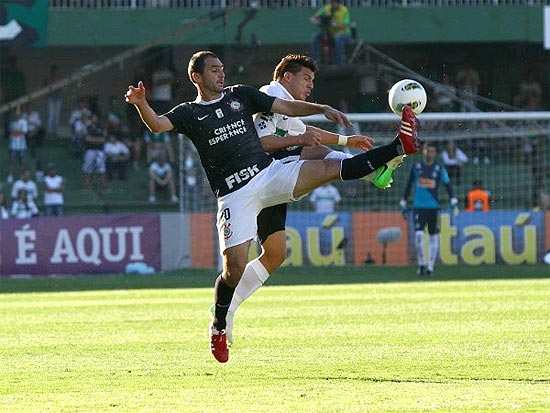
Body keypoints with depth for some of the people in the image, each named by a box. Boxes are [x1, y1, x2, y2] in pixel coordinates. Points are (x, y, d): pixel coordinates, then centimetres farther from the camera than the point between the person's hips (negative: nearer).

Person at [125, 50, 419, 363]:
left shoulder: (241, 95, 15)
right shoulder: (189, 113, 5)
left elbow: (287, 108, 16)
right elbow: (158, 125, -12)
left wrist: (323, 109, 2)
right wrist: (141, 104, -32)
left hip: (269, 173, 3)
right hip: (235, 194, -3)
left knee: (330, 168, -14)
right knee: (235, 269, -9)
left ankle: (398, 149, -15)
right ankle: (219, 327, 12)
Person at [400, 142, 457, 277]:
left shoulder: (439, 168, 4)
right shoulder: (416, 167, 6)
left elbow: (447, 185, 1)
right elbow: (408, 186, 14)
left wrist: (453, 201, -12)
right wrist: (403, 205, 13)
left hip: (434, 207, 0)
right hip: (419, 206, 0)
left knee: (434, 237, 3)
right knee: (418, 234, -14)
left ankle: (430, 266, 11)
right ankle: (421, 263, 0)